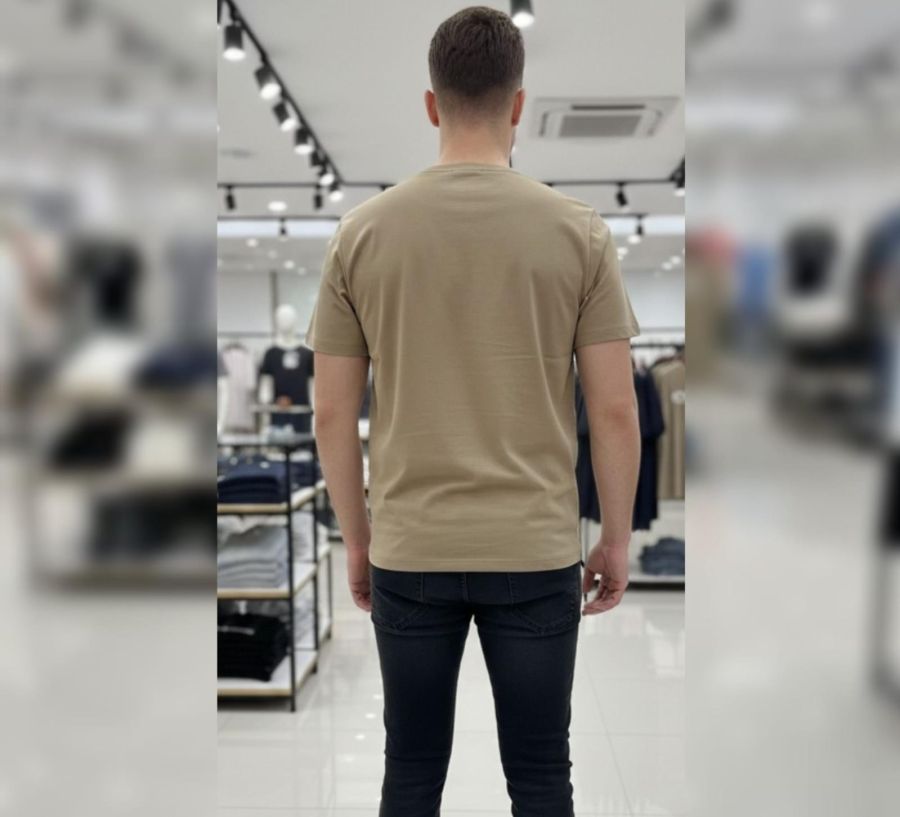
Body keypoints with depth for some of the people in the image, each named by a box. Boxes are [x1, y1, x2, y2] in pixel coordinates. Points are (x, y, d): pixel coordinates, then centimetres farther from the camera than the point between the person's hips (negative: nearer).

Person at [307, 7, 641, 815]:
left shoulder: (363, 230, -2)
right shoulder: (577, 230, -5)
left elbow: (334, 412, 0)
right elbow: (614, 408, -6)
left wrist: (356, 538, 12)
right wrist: (616, 538, 7)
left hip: (410, 552, 1)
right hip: (535, 551, -1)